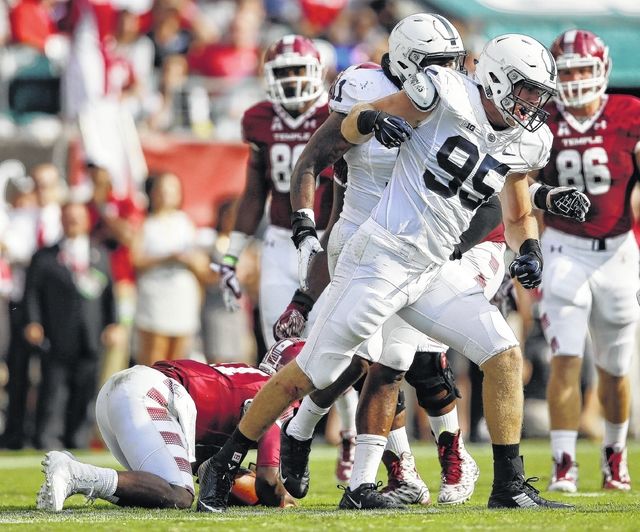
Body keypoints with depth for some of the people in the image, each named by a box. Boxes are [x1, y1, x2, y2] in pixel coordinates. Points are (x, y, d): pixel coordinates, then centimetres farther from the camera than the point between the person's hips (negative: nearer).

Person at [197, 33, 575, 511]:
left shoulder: (524, 143, 9)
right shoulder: (447, 95, -11)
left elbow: (518, 217, 24)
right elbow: (349, 127, -3)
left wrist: (529, 249, 3)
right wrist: (373, 119, -26)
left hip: (430, 274, 7)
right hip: (381, 258, -7)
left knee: (505, 356, -4)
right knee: (308, 376, -3)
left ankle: (510, 486, 2)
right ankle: (222, 466, 11)